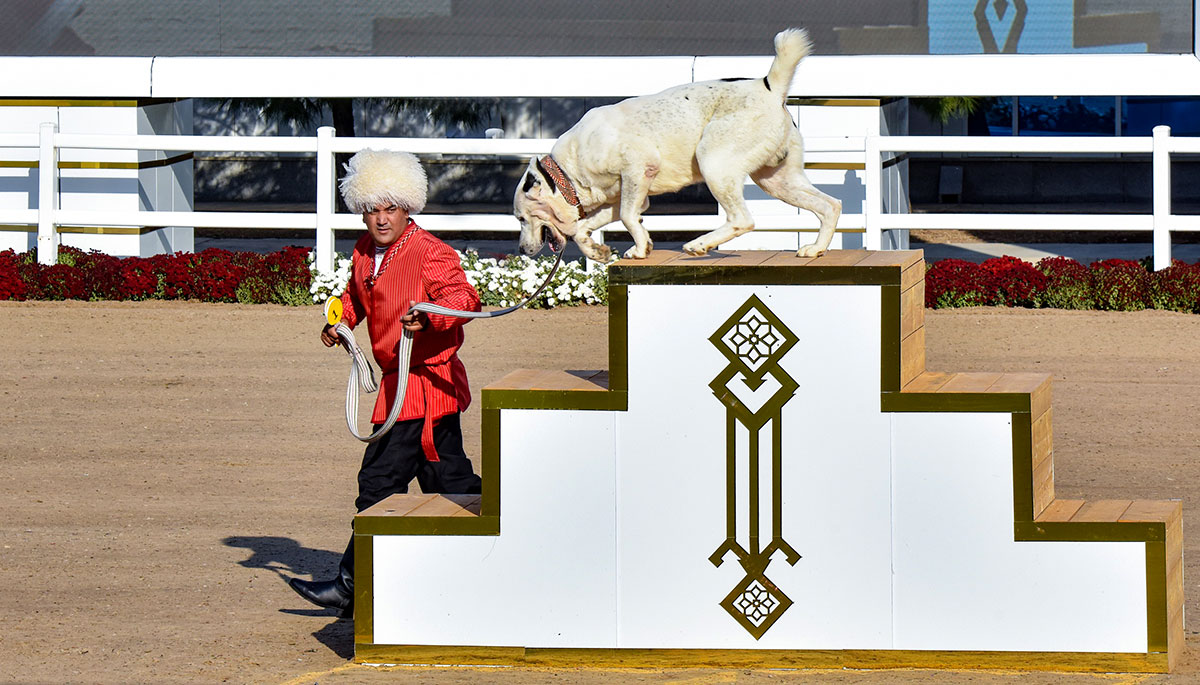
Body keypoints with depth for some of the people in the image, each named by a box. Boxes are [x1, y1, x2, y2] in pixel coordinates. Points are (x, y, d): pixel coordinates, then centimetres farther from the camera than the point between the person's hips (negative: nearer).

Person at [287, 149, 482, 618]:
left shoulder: (430, 254, -15)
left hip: (423, 382, -9)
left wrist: (430, 317, -43)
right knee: (444, 474, 14)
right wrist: (341, 320, 10)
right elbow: (357, 293, 29)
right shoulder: (366, 253, 10)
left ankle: (353, 587, -3)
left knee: (382, 478, -8)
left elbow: (464, 298, -25)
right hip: (399, 382, 9)